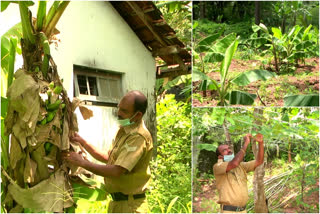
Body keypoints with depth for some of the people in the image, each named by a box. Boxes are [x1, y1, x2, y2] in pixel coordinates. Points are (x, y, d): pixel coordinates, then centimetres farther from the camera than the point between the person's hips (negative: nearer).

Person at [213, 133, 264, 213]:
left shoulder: (241, 166, 14)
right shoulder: (217, 167, -8)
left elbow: (259, 161, 7)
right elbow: (234, 163, -25)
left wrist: (261, 143, -6)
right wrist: (246, 144, -19)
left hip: (243, 210, 6)